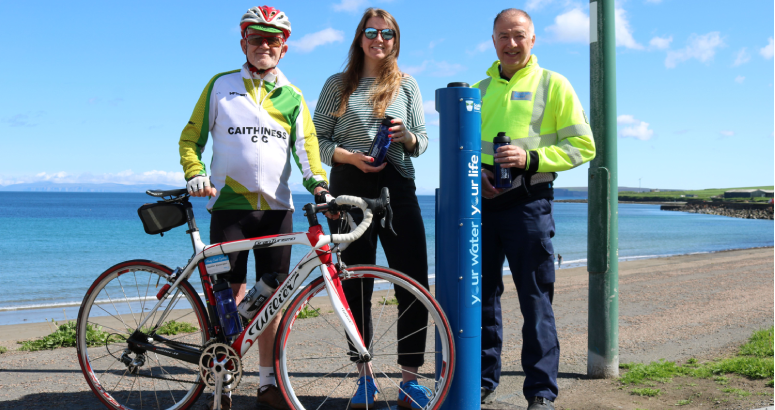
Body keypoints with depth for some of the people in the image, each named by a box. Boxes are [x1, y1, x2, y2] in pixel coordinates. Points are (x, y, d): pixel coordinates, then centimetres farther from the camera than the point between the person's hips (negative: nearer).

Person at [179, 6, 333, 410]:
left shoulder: (292, 96, 13)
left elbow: (305, 143, 4)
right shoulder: (221, 85, 9)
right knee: (230, 294, -2)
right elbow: (191, 137, 9)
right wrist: (195, 174, -9)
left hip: (276, 207, 2)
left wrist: (317, 182, -15)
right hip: (229, 204, -2)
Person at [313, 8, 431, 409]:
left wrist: (407, 138, -11)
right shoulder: (338, 85, 11)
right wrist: (351, 157, -12)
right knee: (355, 287, 3)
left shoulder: (406, 85, 14)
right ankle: (365, 377, 17)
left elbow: (422, 141, 12)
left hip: (397, 187, 1)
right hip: (349, 189, 0)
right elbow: (318, 139, 5)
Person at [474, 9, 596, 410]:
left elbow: (583, 146, -1)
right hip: (481, 200, 4)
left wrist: (530, 157, -15)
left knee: (536, 300, -2)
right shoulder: (479, 89, 17)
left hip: (527, 201, -4)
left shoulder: (552, 84, 4)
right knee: (483, 295, 9)